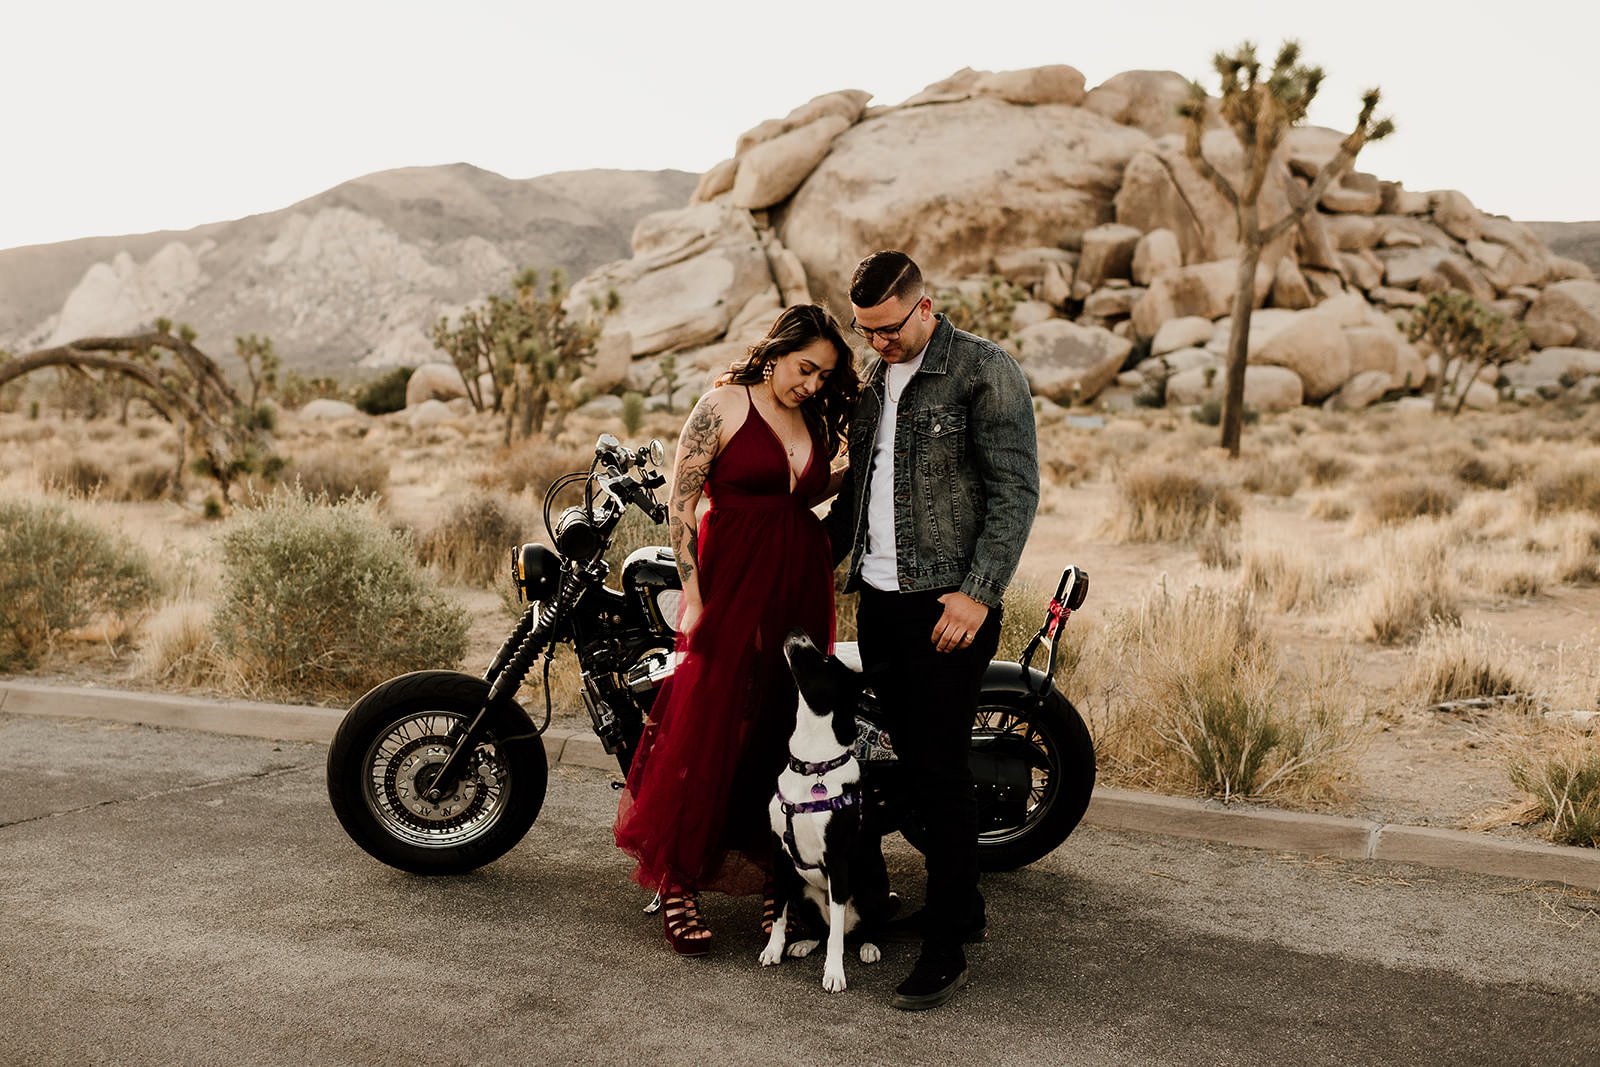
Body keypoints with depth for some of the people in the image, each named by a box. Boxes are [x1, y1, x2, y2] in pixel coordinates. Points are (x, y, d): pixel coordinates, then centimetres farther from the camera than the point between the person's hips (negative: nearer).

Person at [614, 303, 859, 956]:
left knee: (786, 727, 6)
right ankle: (678, 882, 4)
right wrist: (692, 592, -12)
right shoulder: (723, 406, -4)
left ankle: (777, 876, 15)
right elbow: (680, 501, -7)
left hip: (802, 584, 6)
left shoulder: (814, 420, 14)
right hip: (732, 578, -6)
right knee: (707, 725, -5)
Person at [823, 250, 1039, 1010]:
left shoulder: (985, 372, -7)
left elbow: (1015, 490, -12)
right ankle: (959, 903, 28)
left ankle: (947, 951, 1)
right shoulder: (872, 381, 15)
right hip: (879, 600, 7)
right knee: (913, 762, 13)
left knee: (940, 769, -6)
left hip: (948, 605, -7)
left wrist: (977, 593, -19)